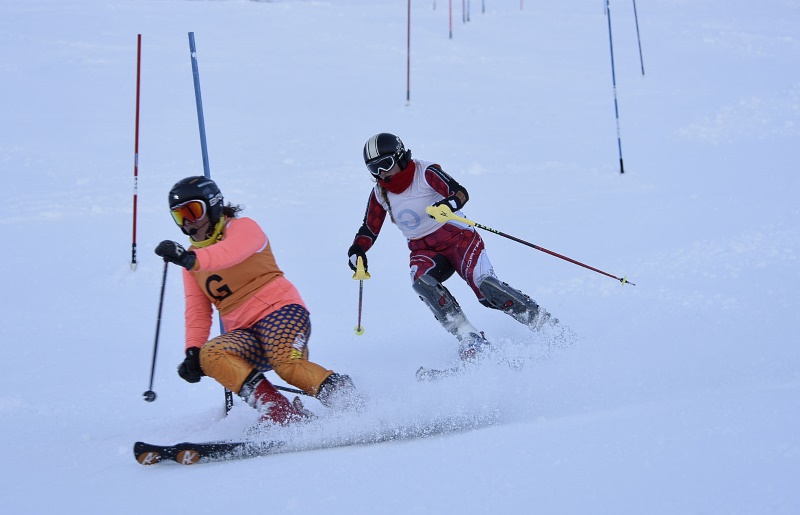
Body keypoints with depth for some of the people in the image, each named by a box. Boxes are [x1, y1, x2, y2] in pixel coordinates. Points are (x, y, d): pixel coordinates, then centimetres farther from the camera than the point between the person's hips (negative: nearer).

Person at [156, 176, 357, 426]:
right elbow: (197, 311, 17)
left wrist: (191, 259, -41)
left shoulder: (242, 227, 2)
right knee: (209, 355, -27)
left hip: (279, 311, -5)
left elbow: (231, 252, -22)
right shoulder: (192, 264, 21)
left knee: (287, 363, -36)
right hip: (245, 334, 6)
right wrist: (192, 350, -1)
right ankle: (280, 414, -39)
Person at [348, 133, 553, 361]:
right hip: (424, 250, 4)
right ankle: (468, 337, -30)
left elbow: (460, 192, -22)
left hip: (456, 237, -4)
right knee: (421, 281, -31)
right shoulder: (379, 194, 3)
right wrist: (357, 252, -8)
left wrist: (449, 204, -44)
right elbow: (369, 230, 12)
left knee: (484, 285, -25)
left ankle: (543, 322, -9)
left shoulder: (425, 173, -11)